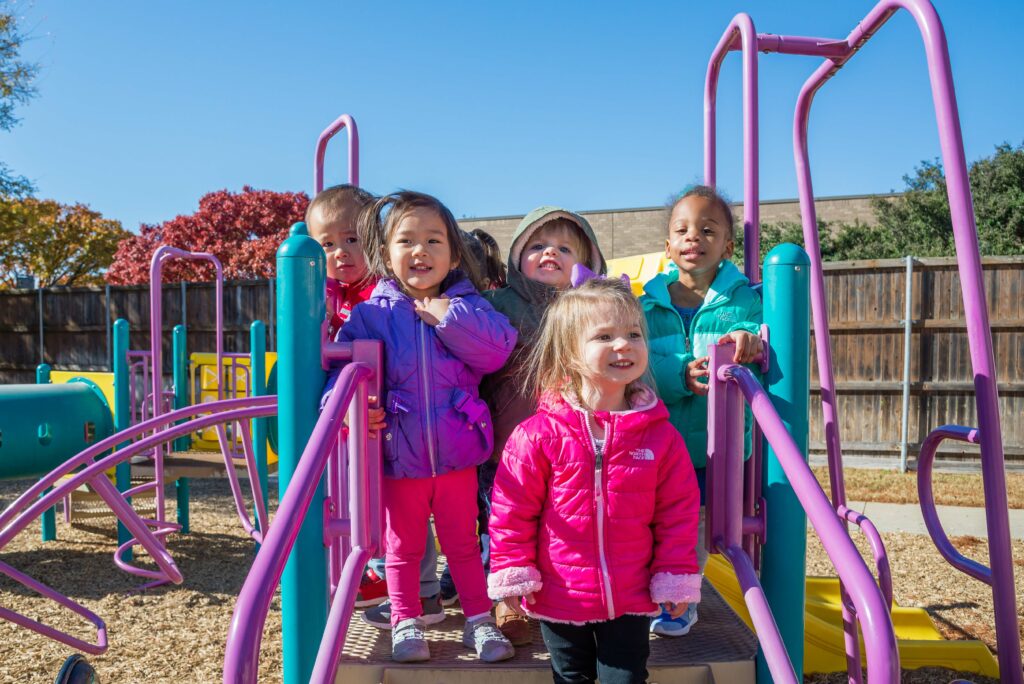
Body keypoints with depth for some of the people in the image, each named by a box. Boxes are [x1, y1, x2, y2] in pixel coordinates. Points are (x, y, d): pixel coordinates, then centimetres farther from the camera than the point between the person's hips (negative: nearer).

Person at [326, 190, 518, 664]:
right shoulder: (371, 314, -3)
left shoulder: (467, 306, -2)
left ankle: (479, 620, 33)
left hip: (457, 451, 0)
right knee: (402, 546, 16)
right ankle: (405, 623, 34)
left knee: (463, 542, 16)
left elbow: (498, 352, -15)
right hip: (398, 455, 0)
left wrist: (450, 317, -20)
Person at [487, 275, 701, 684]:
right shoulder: (539, 435, -16)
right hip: (559, 597, 0)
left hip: (630, 599, 1)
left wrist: (676, 579, -1)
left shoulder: (660, 435, -9)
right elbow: (512, 510, -9)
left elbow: (678, 512, -2)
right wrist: (512, 574, -8)